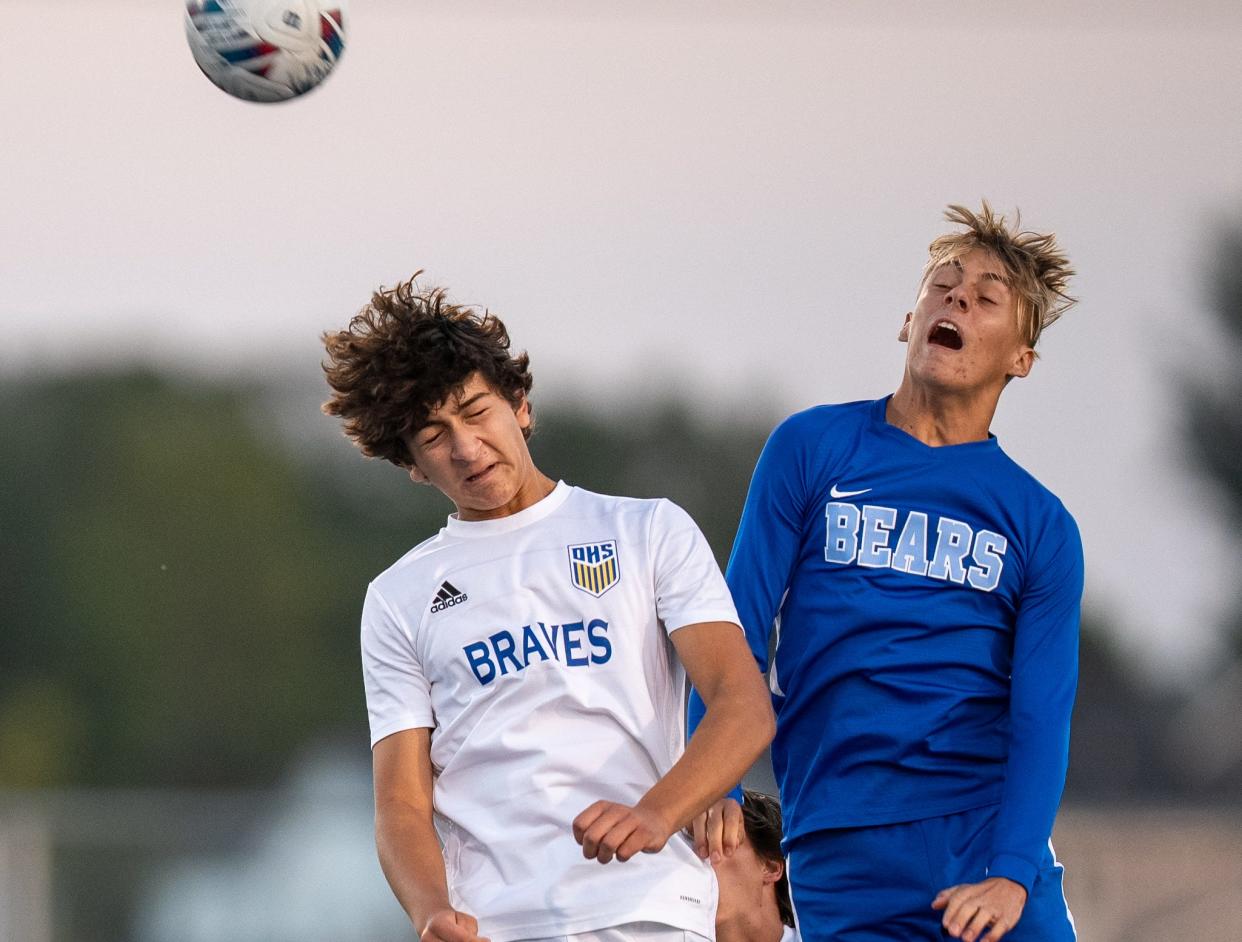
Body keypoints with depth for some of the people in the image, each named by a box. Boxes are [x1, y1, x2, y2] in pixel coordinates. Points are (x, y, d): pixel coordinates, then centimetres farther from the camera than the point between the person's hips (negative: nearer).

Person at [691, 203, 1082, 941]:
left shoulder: (1039, 524, 7)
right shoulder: (813, 450, 8)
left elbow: (1042, 718, -3)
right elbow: (734, 632, 3)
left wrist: (1011, 875, -18)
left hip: (986, 853, 1)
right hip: (841, 867, -1)